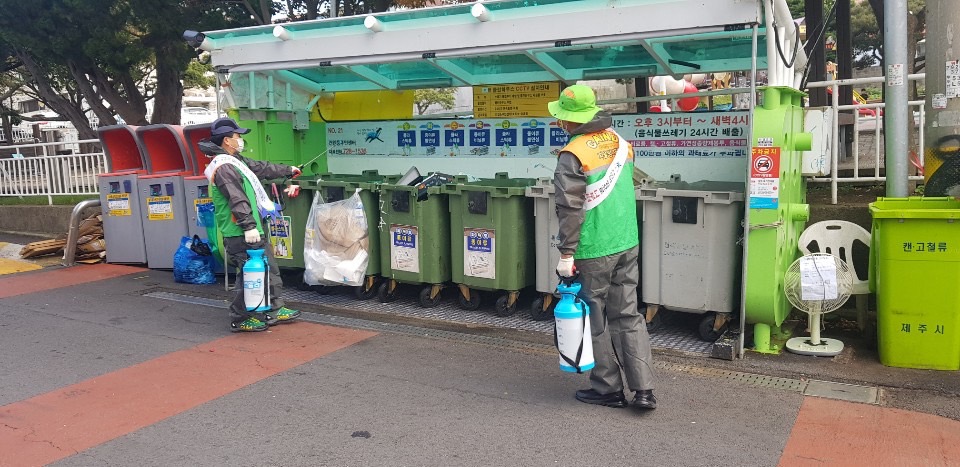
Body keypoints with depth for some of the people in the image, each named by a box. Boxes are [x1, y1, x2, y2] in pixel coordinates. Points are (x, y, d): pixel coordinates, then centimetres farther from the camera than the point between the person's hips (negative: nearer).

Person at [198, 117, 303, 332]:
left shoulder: (235, 161, 17)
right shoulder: (224, 167, -17)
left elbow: (261, 168, 31)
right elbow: (237, 200, -24)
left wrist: (288, 170, 42)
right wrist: (248, 226, -28)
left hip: (255, 229, 11)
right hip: (242, 234, -11)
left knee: (269, 270, 18)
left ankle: (274, 310, 28)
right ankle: (240, 320, 7)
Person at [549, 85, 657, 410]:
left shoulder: (573, 155, -15)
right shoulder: (620, 143, 7)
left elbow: (570, 209, -18)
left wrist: (566, 253, -14)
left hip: (593, 251, -6)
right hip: (627, 244, 7)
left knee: (597, 320, 8)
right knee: (628, 315, 12)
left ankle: (608, 389, 19)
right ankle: (643, 390, 11)